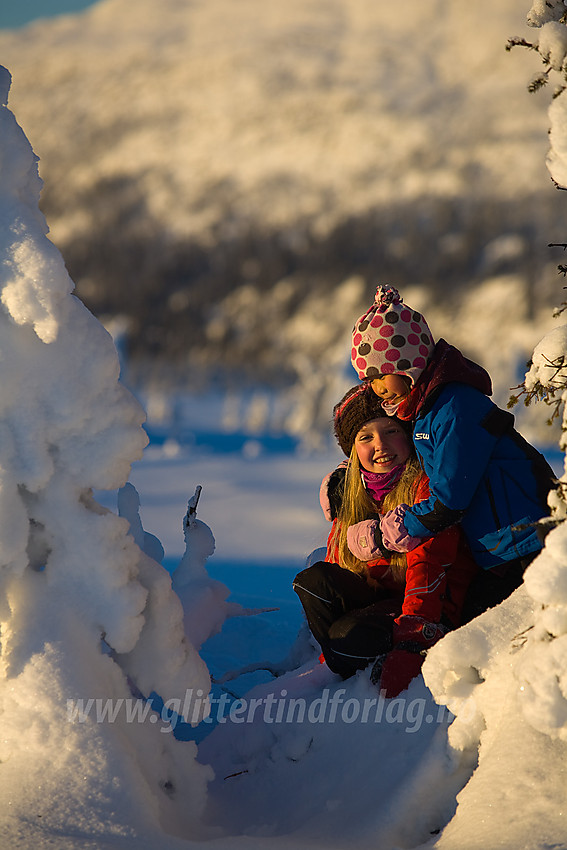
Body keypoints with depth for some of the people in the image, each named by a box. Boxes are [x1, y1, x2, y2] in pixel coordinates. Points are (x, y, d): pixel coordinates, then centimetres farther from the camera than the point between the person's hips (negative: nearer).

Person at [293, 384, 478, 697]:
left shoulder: (425, 484, -14)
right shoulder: (348, 491, 9)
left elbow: (428, 566, -24)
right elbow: (336, 564, 11)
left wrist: (412, 638, -34)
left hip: (436, 608, -7)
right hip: (378, 596, 7)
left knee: (350, 637, -29)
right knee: (313, 580, -18)